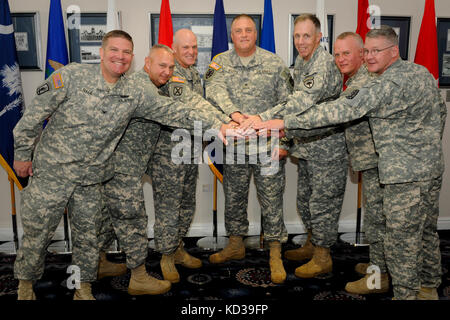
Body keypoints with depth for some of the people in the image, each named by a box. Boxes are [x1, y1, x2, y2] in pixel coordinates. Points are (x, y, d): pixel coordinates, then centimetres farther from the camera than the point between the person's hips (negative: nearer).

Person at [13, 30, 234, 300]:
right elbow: (35, 115, -4)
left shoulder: (136, 90, -2)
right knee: (37, 233, 9)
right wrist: (23, 154, 0)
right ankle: (26, 283, 35)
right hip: (52, 170, -2)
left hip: (91, 178, 3)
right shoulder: (71, 76, -11)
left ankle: (84, 288, 34)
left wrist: (216, 125, -12)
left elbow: (171, 111, -6)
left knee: (88, 235, 13)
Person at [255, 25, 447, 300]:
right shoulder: (423, 72, 10)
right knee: (427, 231, 21)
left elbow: (342, 110, -28)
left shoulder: (389, 84, -21)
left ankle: (406, 294, 14)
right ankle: (429, 288, 37)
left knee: (402, 241, 1)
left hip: (406, 174, -10)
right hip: (433, 167, 10)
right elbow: (441, 111, 21)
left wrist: (286, 122, -29)